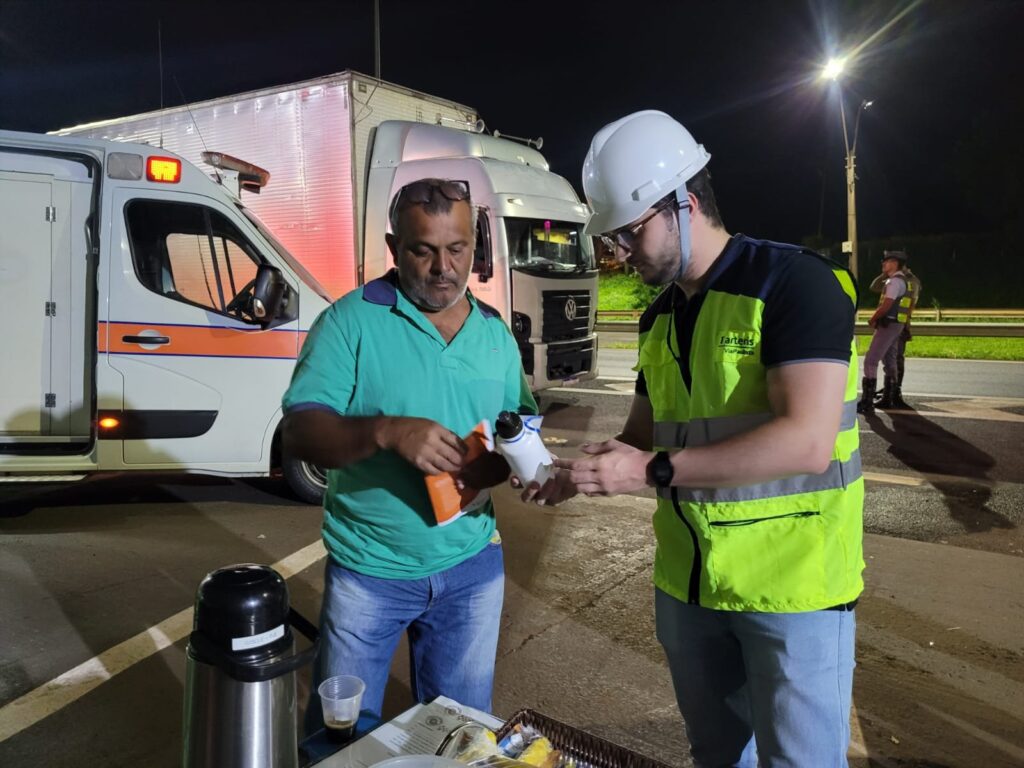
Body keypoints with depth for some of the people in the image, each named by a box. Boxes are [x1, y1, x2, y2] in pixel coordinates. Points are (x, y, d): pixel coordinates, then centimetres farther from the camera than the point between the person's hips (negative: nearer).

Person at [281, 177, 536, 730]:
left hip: (472, 566, 4)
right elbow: (298, 433, -16)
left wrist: (501, 460, -14)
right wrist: (386, 431, -34)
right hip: (369, 569, -3)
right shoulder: (351, 320, -10)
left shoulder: (496, 333, 4)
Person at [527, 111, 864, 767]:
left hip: (792, 585, -6)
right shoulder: (659, 317, 9)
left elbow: (807, 440, -25)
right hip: (687, 581, 7)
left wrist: (653, 471, -25)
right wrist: (585, 473, -3)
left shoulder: (797, 282, -14)